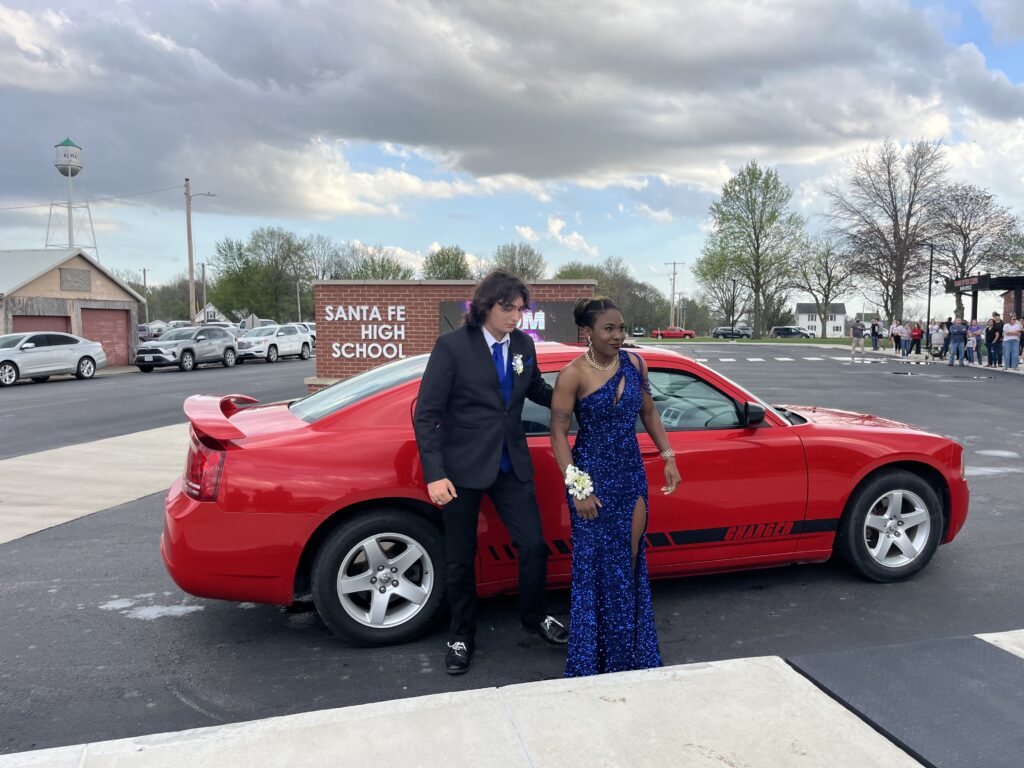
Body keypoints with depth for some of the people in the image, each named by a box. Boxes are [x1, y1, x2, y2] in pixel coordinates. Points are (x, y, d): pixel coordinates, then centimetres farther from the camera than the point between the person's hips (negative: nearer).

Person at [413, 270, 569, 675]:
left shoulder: (523, 345, 1)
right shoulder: (452, 346, -13)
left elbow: (537, 390, 19)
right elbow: (426, 414, -12)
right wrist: (434, 475, -18)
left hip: (511, 464, 4)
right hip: (462, 467, -4)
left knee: (534, 546, 6)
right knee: (460, 559, 9)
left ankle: (534, 616, 34)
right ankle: (461, 636, 31)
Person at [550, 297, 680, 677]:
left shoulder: (634, 364, 0)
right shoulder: (573, 375, -14)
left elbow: (648, 412, 13)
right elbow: (558, 434, -13)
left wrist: (668, 456, 6)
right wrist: (577, 488, -16)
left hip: (632, 475, 5)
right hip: (593, 477, -5)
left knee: (631, 566, 13)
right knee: (598, 568, 3)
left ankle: (631, 652, 32)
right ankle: (593, 660, 21)